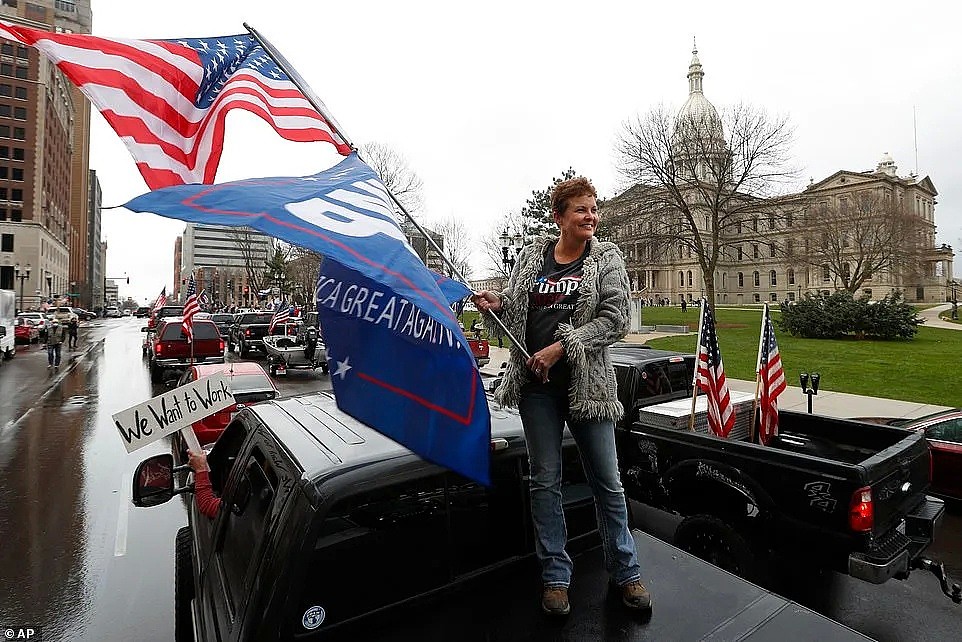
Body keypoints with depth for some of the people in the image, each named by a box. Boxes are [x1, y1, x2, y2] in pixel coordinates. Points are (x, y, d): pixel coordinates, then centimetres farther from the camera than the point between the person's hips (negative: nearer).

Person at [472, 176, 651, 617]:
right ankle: (555, 576, 27)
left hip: (587, 383, -1)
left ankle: (625, 572, 31)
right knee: (544, 482, 9)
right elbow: (512, 309, 18)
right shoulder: (531, 256, 9)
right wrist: (494, 304, -5)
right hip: (536, 385, 2)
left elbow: (615, 318, -8)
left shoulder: (606, 258, 2)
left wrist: (563, 346, -17)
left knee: (606, 481, 9)